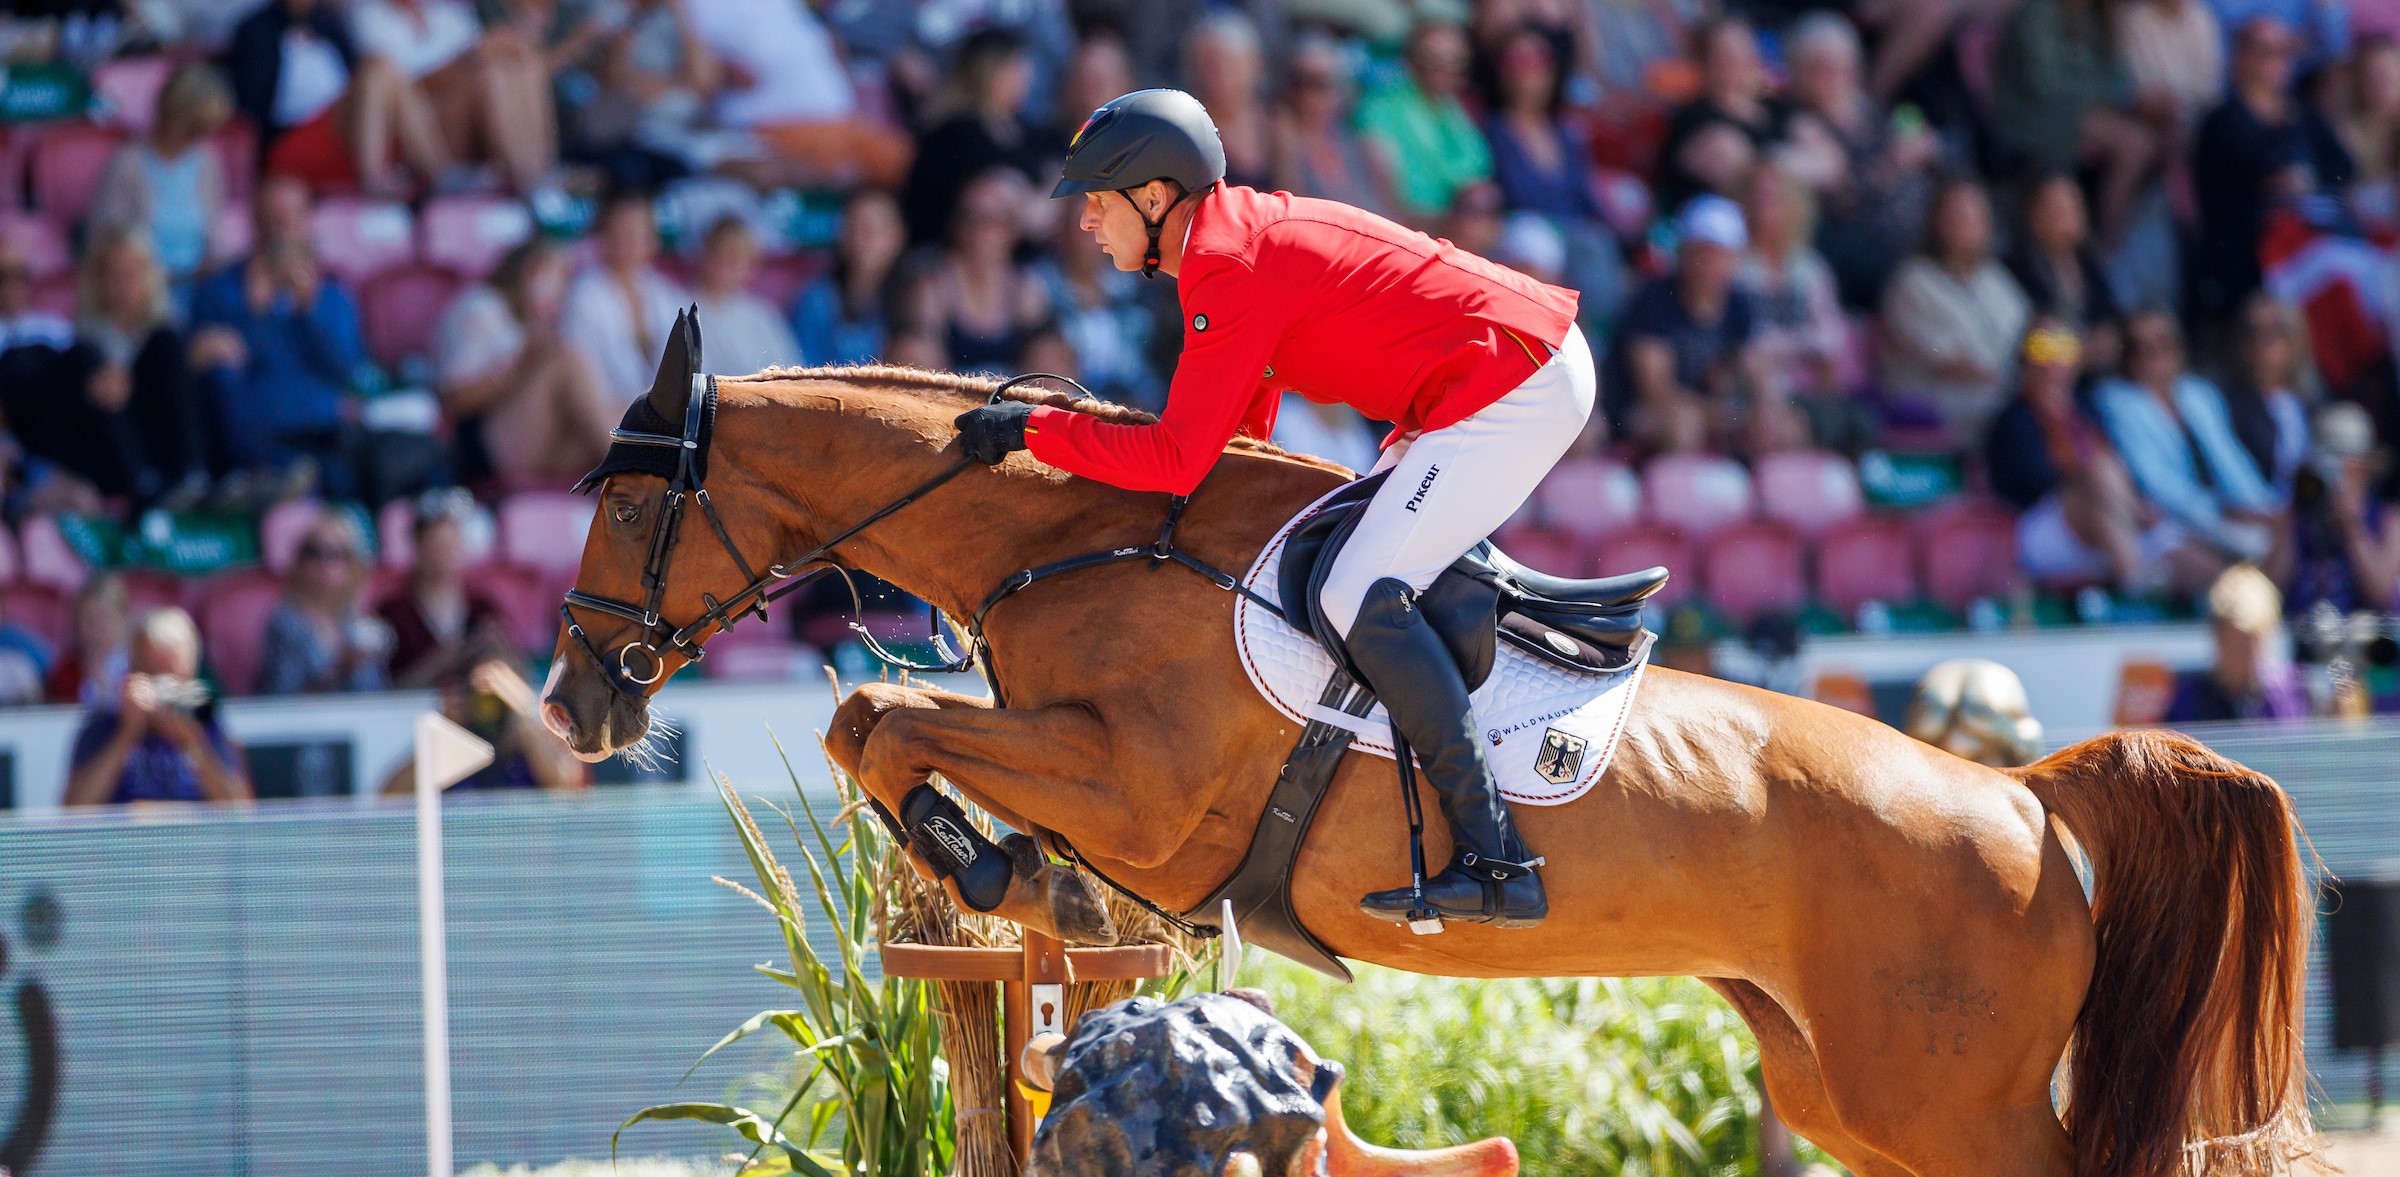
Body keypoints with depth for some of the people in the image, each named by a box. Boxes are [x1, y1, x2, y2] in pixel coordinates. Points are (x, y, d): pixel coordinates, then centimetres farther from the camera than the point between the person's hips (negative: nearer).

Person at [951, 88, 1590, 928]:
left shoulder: (1229, 269, -16)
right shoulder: (1248, 231, 15)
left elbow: (1178, 462, -18)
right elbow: (1244, 417, 24)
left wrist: (1032, 430, -11)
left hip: (1522, 387, -11)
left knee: (1362, 598, -16)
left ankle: (1496, 863, -20)